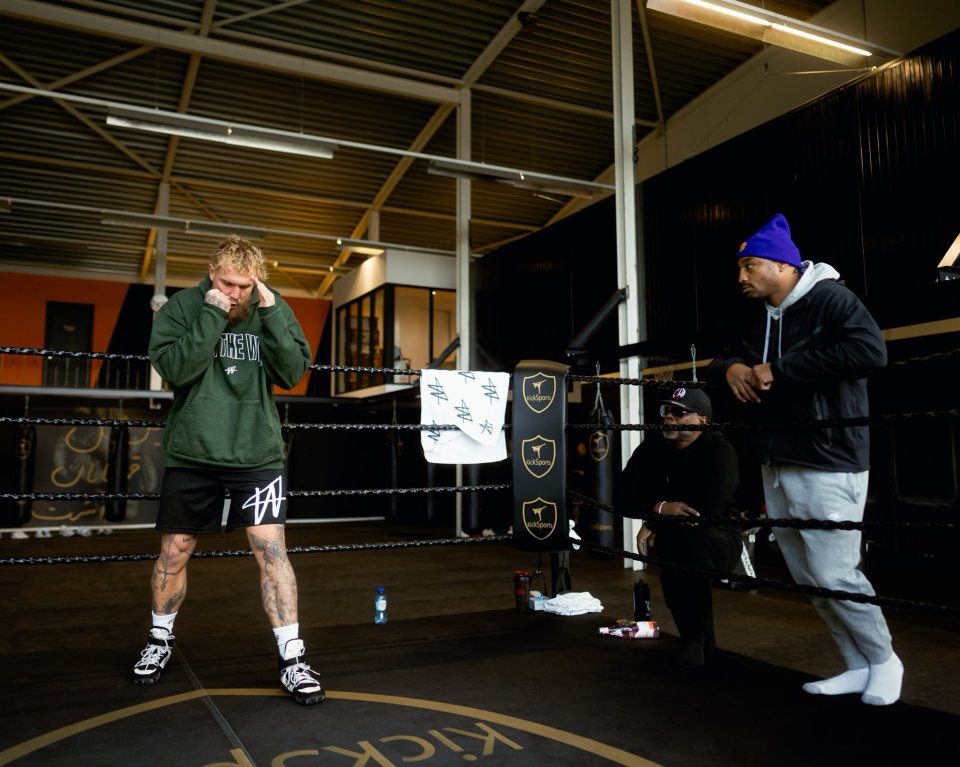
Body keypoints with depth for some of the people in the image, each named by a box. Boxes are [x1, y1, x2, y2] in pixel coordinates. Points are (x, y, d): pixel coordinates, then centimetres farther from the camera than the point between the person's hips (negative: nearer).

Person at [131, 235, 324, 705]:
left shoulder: (273, 309, 2)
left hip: (258, 454, 0)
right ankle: (160, 641, 38)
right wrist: (213, 314, -21)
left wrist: (270, 313, -16)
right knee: (174, 552, 13)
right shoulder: (181, 307, -3)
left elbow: (294, 373, -7)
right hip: (191, 454, 0)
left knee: (272, 551, -6)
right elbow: (173, 368, -16)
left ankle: (292, 660, 4)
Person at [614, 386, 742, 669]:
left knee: (691, 542, -35)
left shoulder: (719, 451, -16)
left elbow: (709, 511, -28)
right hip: (673, 543, 6)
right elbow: (622, 497, -6)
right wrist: (660, 507, -25)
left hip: (720, 540, -6)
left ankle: (695, 638, -15)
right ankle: (699, 635, 10)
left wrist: (654, 523, -20)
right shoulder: (653, 449, 1)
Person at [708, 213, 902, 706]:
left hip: (827, 465, -8)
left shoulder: (828, 298, -8)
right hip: (776, 466, 8)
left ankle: (884, 660, 17)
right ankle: (859, 667, 24)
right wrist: (731, 368, 0)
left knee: (834, 575, -7)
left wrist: (779, 370, -21)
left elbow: (869, 351, -24)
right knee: (807, 579, 10)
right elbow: (724, 357, 26)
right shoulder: (764, 322, 18)